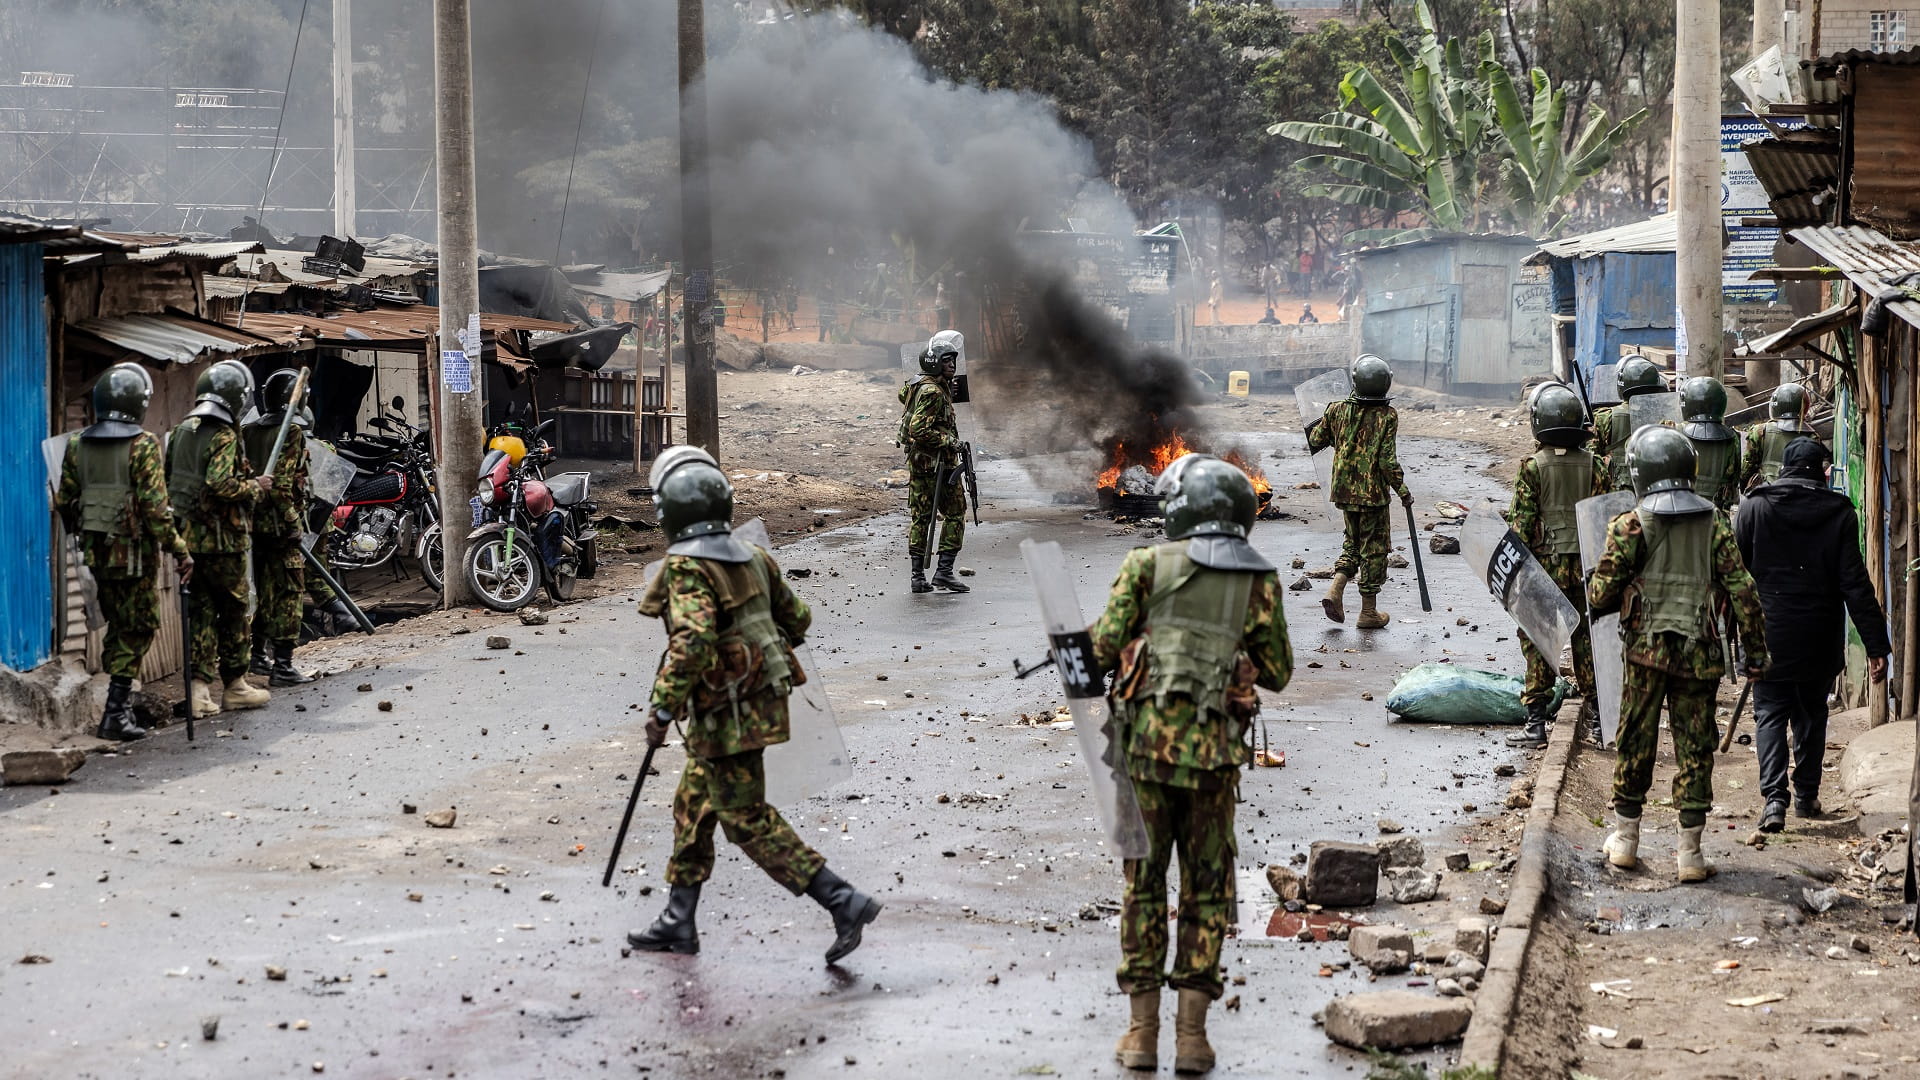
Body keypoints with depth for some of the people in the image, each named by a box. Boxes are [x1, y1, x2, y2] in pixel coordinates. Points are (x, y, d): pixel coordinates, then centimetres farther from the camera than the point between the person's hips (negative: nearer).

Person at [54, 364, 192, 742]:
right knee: (137, 629, 2)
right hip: (134, 554, -6)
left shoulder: (77, 445, 4)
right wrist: (178, 550, -13)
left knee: (117, 626, 19)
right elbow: (154, 508, -18)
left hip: (96, 552, 6)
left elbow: (64, 501, 10)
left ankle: (120, 705, 23)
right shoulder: (143, 446, -13)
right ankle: (116, 716, -2)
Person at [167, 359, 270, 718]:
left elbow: (169, 480, 15)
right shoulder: (223, 437, -15)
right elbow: (220, 484, -26)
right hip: (221, 538, -7)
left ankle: (198, 688, 3)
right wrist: (253, 486, -11)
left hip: (188, 535, 7)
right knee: (233, 611, 5)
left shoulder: (182, 431, 10)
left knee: (201, 611, 8)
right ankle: (235, 685, 13)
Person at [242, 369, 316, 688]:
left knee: (265, 591, 19)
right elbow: (281, 483, -20)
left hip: (254, 521, 8)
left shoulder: (248, 432, 10)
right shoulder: (291, 432, -13)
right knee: (289, 593, -5)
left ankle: (258, 656, 28)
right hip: (280, 523, -8)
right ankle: (283, 665, -8)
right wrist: (292, 522, -17)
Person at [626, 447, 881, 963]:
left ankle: (844, 902, -10)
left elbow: (692, 641, -32)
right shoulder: (751, 558, 6)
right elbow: (797, 619, 15)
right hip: (760, 702, 9)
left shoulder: (687, 568, -19)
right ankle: (678, 922, 27)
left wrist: (662, 708, -25)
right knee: (693, 808, 19)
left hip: (727, 717, -9)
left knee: (750, 822, -4)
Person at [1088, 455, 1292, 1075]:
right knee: (1207, 892, 10)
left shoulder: (1146, 566, -2)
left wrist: (1077, 635, 16)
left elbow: (1105, 650, -5)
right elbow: (1277, 673, 9)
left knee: (1143, 887, 11)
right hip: (1213, 754, 1)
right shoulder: (1258, 582, 3)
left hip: (1145, 744, 0)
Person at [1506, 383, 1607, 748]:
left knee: (1536, 639, 3)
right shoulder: (1593, 464, 3)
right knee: (1586, 638, 12)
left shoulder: (1533, 466, -8)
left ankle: (1536, 721, 1)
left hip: (1545, 564, -4)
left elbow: (1521, 524, -9)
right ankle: (1594, 718, 15)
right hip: (1586, 564, 4)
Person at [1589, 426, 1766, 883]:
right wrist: (1755, 650, 3)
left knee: (1635, 745, 11)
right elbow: (1741, 591, -2)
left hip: (1646, 651, -1)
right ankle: (1689, 851, 5)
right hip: (1700, 654, 1)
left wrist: (1597, 598, 17)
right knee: (1694, 750, 5)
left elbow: (1601, 595, -7)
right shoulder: (1714, 524, 2)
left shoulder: (1630, 526, -6)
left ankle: (1625, 838, 21)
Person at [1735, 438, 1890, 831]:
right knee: (1811, 715, 17)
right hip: (1819, 637, 1)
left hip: (1769, 634, -1)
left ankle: (1774, 798, -13)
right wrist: (1876, 646, -7)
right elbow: (1855, 583, -9)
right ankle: (1807, 795, 24)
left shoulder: (1753, 507, -4)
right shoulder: (1839, 513, -6)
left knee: (1770, 713, 3)